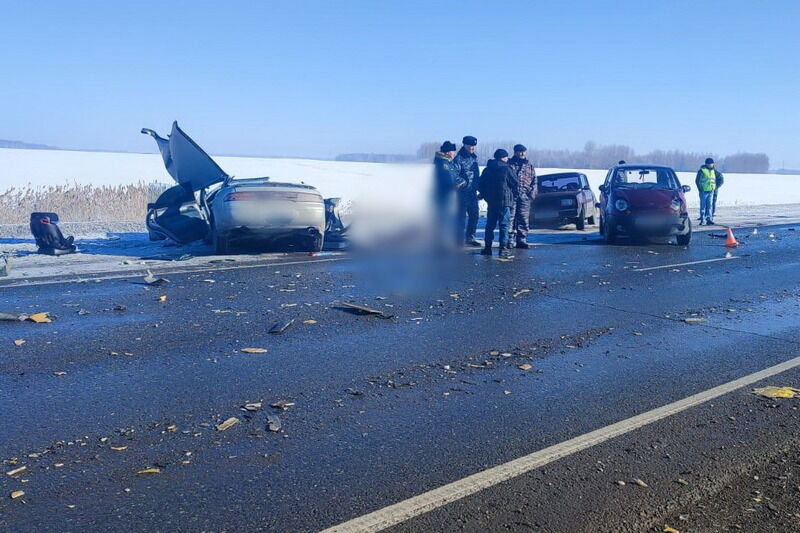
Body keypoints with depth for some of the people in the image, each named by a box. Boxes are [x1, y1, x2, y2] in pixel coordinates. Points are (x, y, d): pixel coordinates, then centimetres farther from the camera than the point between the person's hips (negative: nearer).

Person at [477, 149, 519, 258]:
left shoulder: (487, 169, 9)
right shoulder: (507, 169, -7)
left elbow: (480, 185, 12)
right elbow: (516, 185, -5)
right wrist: (512, 196, 11)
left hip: (491, 202, 5)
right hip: (504, 201, -5)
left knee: (490, 225, 12)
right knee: (504, 225, -1)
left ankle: (487, 247, 14)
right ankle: (503, 248, -5)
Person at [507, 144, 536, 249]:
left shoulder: (529, 166, 19)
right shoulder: (509, 164, 7)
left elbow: (534, 180, 20)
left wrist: (532, 191, 5)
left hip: (525, 196, 4)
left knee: (524, 219, 2)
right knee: (510, 218, -7)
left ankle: (521, 240, 8)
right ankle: (508, 240, -4)